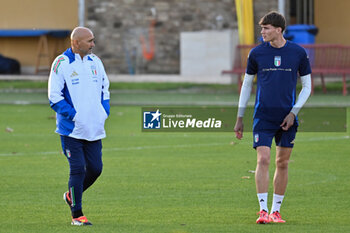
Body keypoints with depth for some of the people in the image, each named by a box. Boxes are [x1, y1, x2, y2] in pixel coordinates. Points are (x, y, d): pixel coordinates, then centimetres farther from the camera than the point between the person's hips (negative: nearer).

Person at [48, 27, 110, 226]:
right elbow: (54, 97, -10)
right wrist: (74, 115, -16)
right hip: (72, 129, -6)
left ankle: (72, 196, 31)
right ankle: (77, 215, 2)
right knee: (78, 170, -7)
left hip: (95, 128, 6)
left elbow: (104, 88, 21)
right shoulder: (61, 63, -9)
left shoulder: (95, 62, 9)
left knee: (95, 169, 5)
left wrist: (104, 112, 7)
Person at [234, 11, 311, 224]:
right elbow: (247, 84, 11)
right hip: (263, 116, -1)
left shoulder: (298, 53, 0)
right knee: (263, 160, -13)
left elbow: (307, 86, 7)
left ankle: (276, 211, 15)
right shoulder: (257, 53, 2)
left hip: (287, 118, 1)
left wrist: (294, 112, -5)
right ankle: (263, 210, -13)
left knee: (282, 163, 5)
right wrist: (240, 118, 10)